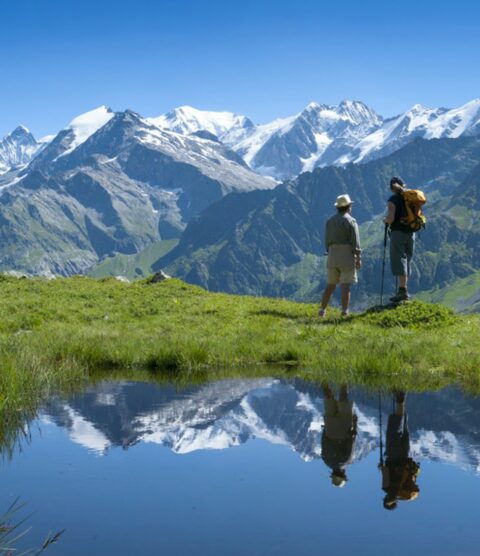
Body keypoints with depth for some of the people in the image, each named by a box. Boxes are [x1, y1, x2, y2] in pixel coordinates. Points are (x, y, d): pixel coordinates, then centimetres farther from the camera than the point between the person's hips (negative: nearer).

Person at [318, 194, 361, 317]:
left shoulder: (330, 221, 11)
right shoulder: (350, 221, -6)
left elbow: (327, 241, 13)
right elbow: (355, 242, -10)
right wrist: (358, 259, -7)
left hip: (332, 255, 5)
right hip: (347, 255, -5)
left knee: (330, 285, 12)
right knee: (345, 285, -4)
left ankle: (322, 310, 9)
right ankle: (344, 312, -9)